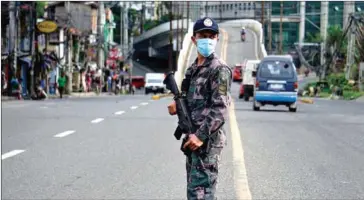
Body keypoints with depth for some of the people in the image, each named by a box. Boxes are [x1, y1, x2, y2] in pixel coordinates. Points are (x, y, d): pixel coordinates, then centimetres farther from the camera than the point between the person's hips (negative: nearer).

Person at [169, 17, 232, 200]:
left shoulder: (219, 69, -10)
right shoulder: (193, 69, 16)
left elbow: (220, 109, -18)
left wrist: (201, 136, -23)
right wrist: (178, 105, 4)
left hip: (207, 140, -9)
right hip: (193, 137, 9)